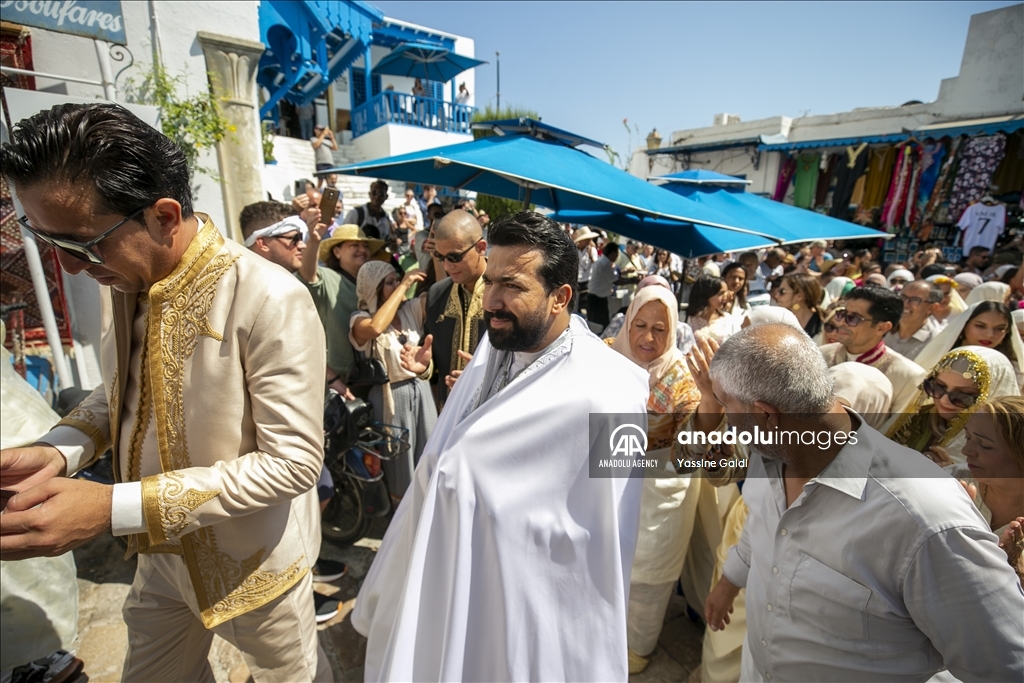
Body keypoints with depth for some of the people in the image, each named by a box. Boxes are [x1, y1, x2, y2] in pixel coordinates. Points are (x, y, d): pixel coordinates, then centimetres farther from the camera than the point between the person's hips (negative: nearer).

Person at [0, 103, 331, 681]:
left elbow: (295, 462, -27)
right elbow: (121, 390, 10)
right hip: (162, 553, 7)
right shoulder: (124, 278, -4)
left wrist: (113, 509, -27)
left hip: (253, 564, -6)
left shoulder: (269, 301, -30)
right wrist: (58, 451, -11)